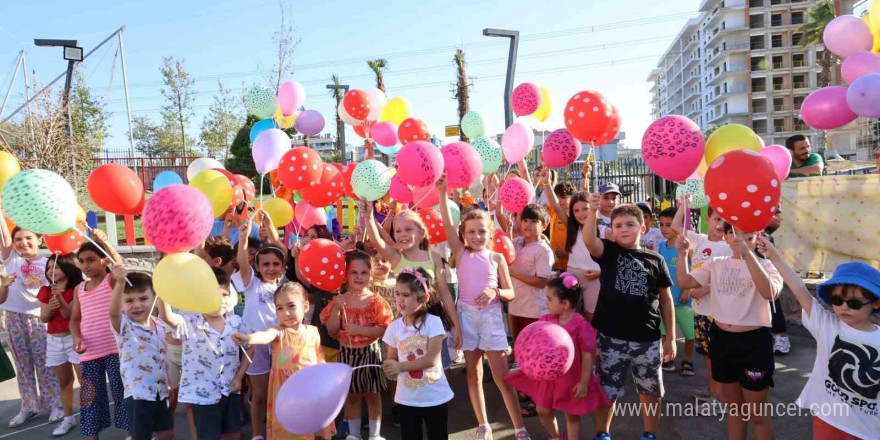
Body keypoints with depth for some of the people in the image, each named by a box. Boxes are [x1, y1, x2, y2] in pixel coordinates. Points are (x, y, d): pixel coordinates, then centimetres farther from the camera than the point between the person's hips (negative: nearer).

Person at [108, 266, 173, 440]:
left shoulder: (160, 325, 3)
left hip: (160, 392, 6)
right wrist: (120, 283, -53)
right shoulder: (123, 326, -13)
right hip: (138, 394, -5)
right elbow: (113, 312, -37)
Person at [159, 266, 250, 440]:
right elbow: (166, 316, -36)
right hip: (203, 394, -4)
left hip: (229, 391, 4)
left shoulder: (236, 322, -6)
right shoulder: (190, 324, -16)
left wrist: (240, 376, 0)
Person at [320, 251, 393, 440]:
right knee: (351, 395, 14)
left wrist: (358, 329, -24)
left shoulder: (375, 301, -9)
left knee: (372, 395, 10)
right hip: (347, 352, 2)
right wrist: (336, 309, -20)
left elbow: (383, 330, -15)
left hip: (370, 352, -2)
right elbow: (331, 331, -7)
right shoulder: (339, 300, -3)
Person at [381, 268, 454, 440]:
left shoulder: (433, 322, -15)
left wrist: (401, 366, -25)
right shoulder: (394, 326, -3)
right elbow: (391, 359, 4)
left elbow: (432, 359, -19)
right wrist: (390, 369, -19)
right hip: (407, 398, 3)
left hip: (435, 397, -3)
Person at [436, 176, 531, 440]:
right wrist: (442, 192, -21)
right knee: (473, 374, 9)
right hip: (467, 314, 1)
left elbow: (510, 293, 2)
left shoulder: (497, 258, 2)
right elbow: (447, 224, -12)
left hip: (491, 315, -1)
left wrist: (494, 292, -20)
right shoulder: (461, 254, 1)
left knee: (502, 376, 0)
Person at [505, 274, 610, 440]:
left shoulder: (581, 326, -23)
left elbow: (587, 356, -18)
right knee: (543, 411, 18)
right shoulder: (546, 320, -9)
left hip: (572, 380, -5)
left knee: (572, 416, 14)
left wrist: (584, 382, -18)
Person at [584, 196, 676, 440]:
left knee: (651, 391, 16)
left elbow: (666, 300, 6)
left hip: (647, 338, 2)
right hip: (611, 336, -1)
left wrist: (670, 337, 5)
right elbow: (589, 240, -25)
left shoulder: (655, 259, 1)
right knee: (606, 390, 10)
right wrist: (593, 211, -40)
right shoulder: (608, 251, -2)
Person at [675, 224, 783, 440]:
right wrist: (683, 254, -15)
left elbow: (769, 293, -29)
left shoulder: (766, 265, -8)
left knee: (757, 413, 8)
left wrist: (747, 253, -38)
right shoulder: (717, 264, 5)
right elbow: (684, 282, 0)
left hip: (754, 341, -4)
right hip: (722, 338, 4)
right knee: (733, 405, 21)